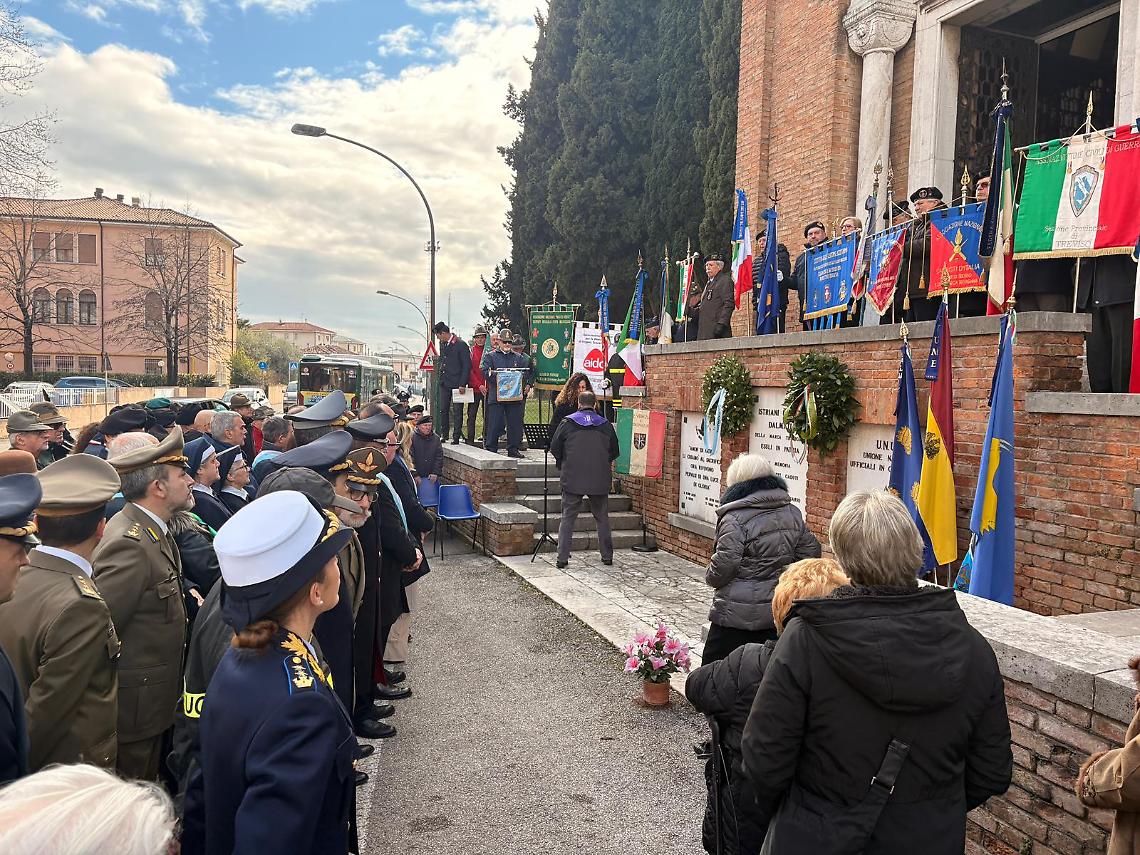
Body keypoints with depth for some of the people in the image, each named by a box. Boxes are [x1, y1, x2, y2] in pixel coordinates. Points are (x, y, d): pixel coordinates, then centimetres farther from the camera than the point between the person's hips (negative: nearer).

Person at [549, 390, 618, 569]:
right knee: (602, 517, 13)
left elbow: (554, 449, -1)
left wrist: (562, 466, 16)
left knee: (568, 517, 5)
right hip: (600, 480, 1)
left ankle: (562, 557, 2)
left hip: (572, 479, -1)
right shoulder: (605, 425, 3)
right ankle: (607, 556, 17)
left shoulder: (567, 423, -2)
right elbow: (614, 452, 9)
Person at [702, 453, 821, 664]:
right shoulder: (793, 513, 4)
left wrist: (711, 577, 1)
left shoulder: (735, 519, -16)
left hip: (738, 616, -6)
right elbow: (811, 552, 10)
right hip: (780, 614, 6)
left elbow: (725, 563, -20)